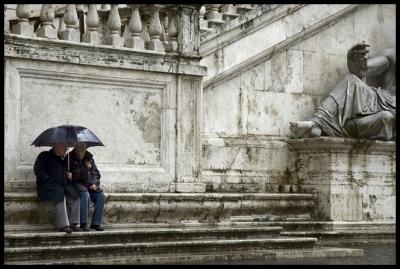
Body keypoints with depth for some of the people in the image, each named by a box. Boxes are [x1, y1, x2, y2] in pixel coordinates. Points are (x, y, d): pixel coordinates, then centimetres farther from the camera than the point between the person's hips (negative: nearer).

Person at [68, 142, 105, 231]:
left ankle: (96, 223, -17)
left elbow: (97, 173, 17)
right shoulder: (70, 159, -3)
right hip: (78, 184, -5)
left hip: (91, 185, 5)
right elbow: (74, 176, -12)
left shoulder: (89, 158, 12)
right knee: (85, 194, -36)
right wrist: (85, 168, -13)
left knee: (101, 196, -23)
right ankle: (83, 223, -28)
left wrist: (94, 183, -1)